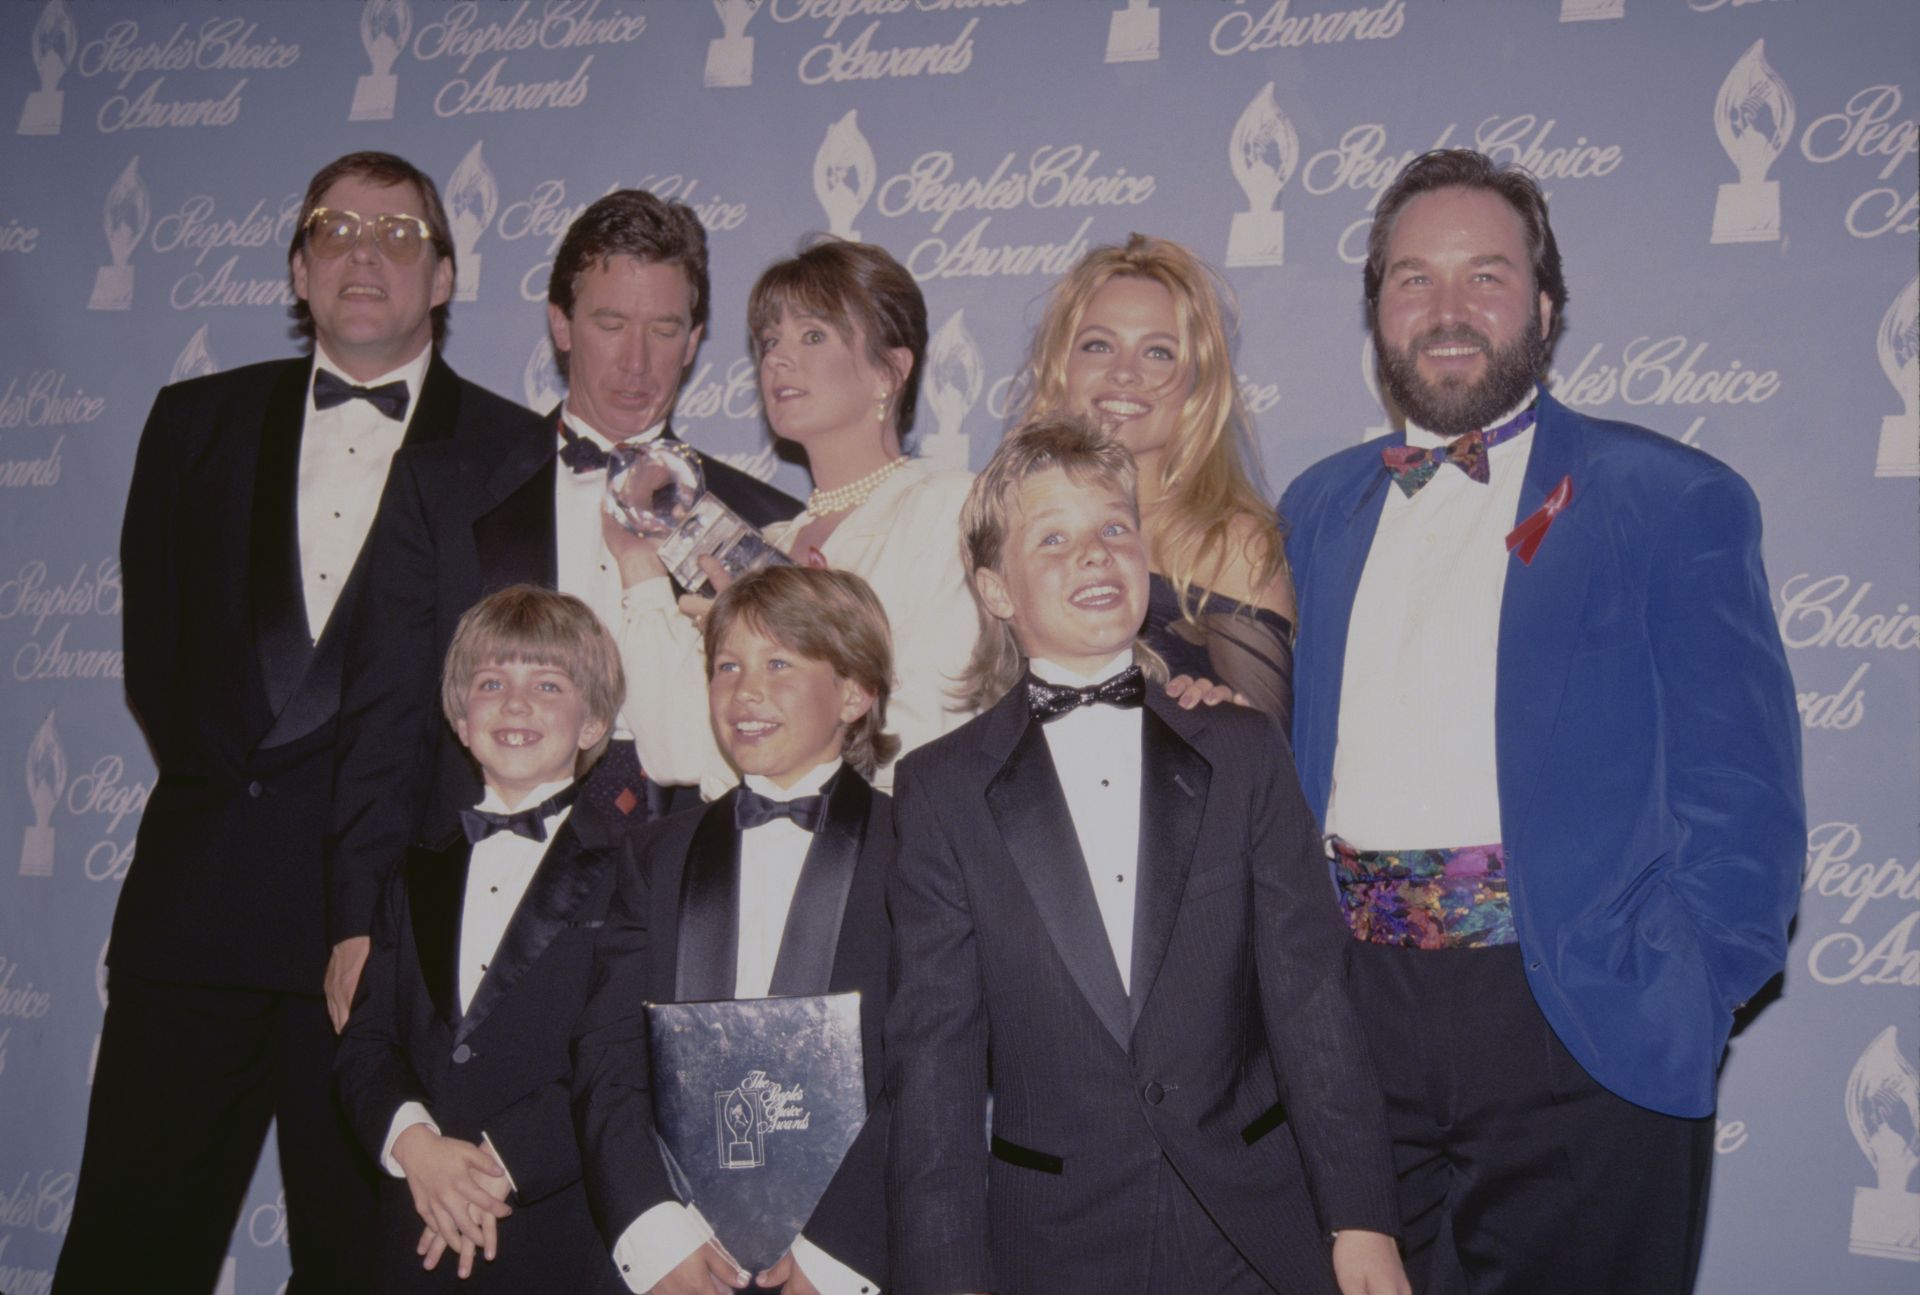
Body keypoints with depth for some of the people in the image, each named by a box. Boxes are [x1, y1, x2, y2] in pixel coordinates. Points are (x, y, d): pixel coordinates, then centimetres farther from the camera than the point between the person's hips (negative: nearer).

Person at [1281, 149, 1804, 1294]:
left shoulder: (1674, 502, 0)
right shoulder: (1320, 506, 13)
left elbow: (1742, 802, -4)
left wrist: (1668, 1006, -12)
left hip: (1577, 1029, -3)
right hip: (1345, 1008, 4)